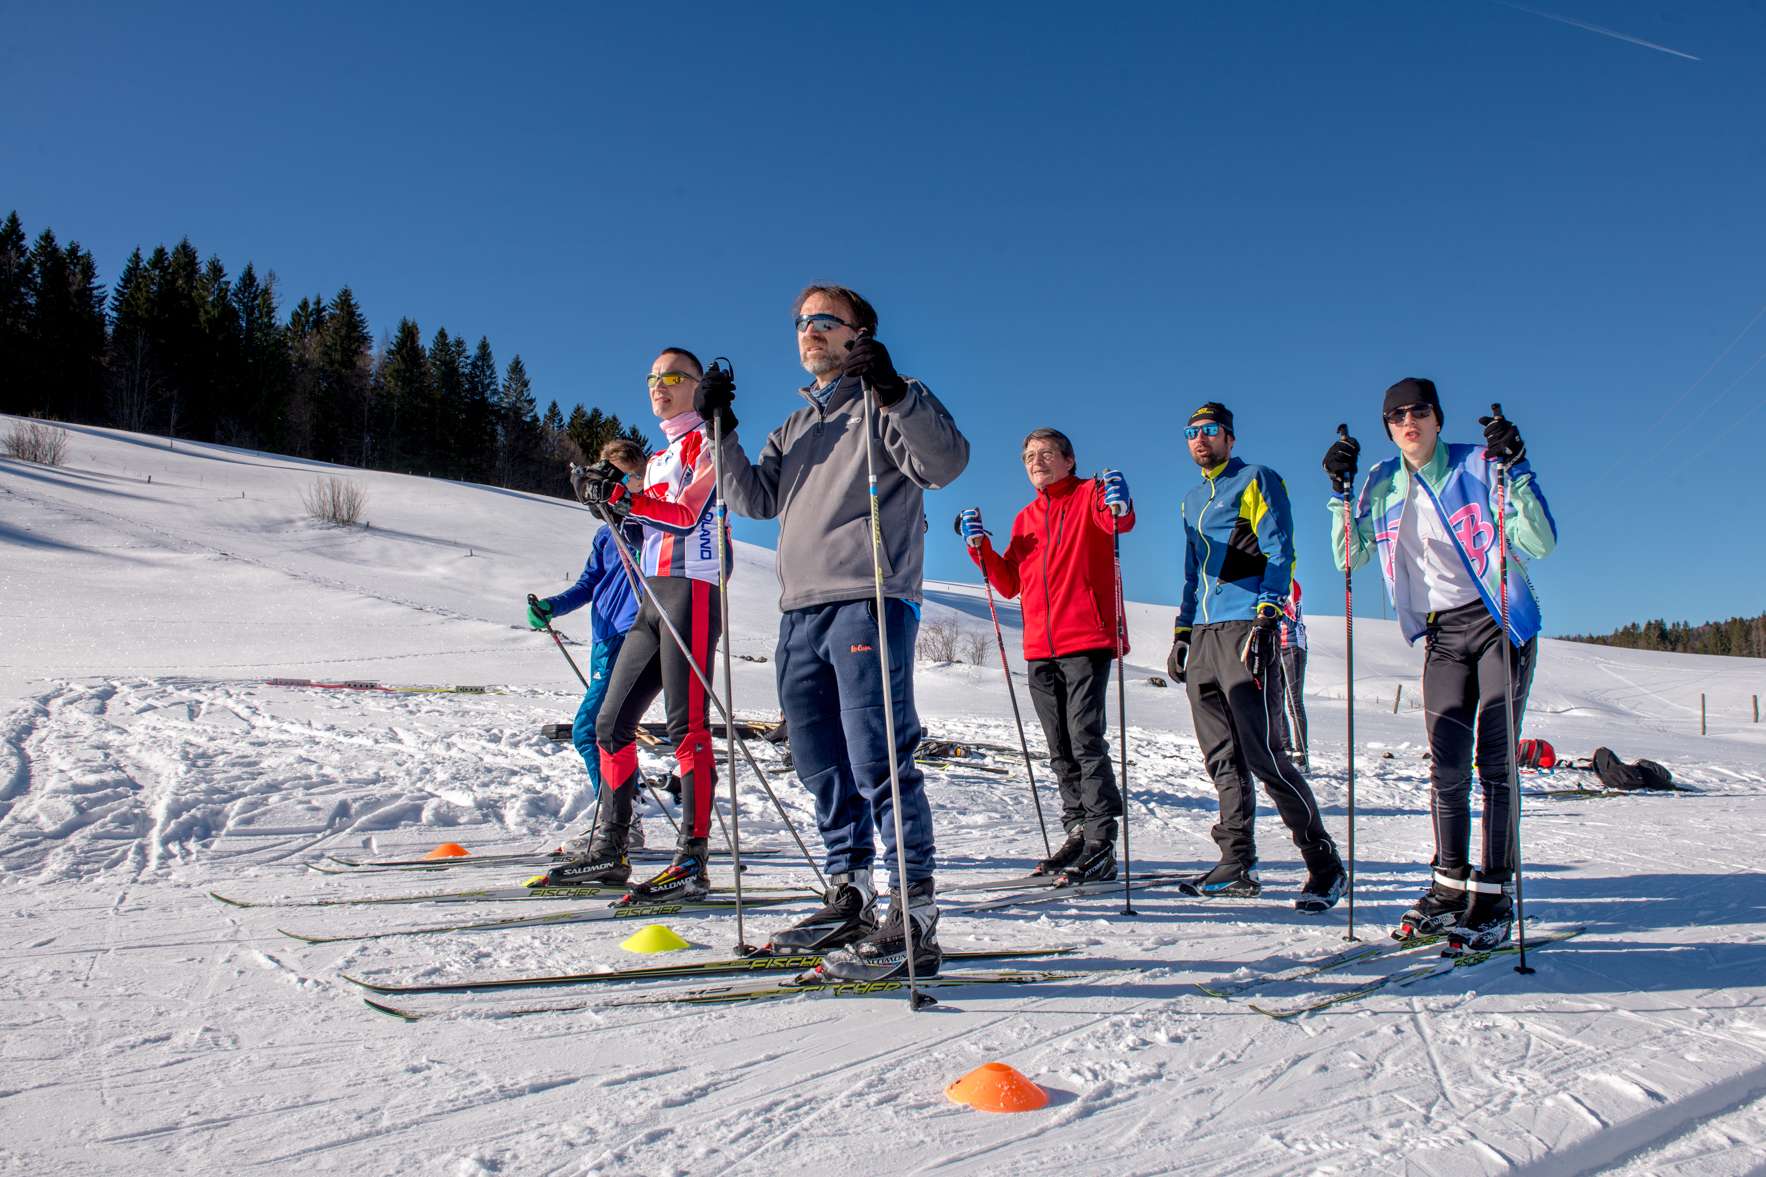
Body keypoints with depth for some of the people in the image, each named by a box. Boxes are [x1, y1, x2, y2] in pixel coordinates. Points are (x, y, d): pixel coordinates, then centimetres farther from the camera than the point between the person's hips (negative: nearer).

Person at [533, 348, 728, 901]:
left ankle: (692, 862, -13)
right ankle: (608, 852, 13)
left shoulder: (706, 440, 0)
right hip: (652, 598, 9)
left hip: (693, 589, -9)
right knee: (611, 723, 7)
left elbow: (687, 515, -13)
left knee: (686, 725, -14)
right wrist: (614, 504, 7)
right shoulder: (659, 457, 26)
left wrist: (625, 499, -23)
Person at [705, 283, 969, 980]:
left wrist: (895, 394, -23)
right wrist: (721, 435, 7)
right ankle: (848, 897, 20)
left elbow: (946, 463, -12)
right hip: (800, 609, 8)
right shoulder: (796, 426, 26)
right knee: (822, 766, 9)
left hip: (869, 601, -7)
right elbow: (756, 499, 18)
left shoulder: (890, 406, 5)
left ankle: (914, 919, -8)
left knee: (877, 759, -12)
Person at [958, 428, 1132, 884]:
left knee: (1086, 738, -12)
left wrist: (1119, 506, -40)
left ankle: (1101, 845, -9)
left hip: (1086, 640, -6)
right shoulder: (1025, 519, 21)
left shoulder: (1090, 495, 4)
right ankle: (1078, 833, 17)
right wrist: (979, 547, 5)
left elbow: (1118, 522, -18)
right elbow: (1009, 584, 18)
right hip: (1040, 648, 6)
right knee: (1060, 749, 9)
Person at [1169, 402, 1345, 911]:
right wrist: (1182, 632, 19)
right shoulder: (1192, 502, 24)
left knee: (1260, 752, -12)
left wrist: (1266, 619, -16)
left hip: (1245, 628, -7)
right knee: (1222, 756, 4)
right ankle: (1237, 863, 9)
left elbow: (1279, 554, -5)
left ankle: (1324, 862, -3)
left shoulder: (1258, 481, 4)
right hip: (1203, 635, 7)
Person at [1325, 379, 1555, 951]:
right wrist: (1341, 492, -7)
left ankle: (1494, 891, 0)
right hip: (1441, 632, 4)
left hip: (1501, 622, -4)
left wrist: (1515, 471, -26)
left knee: (1495, 758, -6)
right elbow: (1350, 557, 4)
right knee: (1447, 763, 3)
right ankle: (1450, 883, 14)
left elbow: (1540, 543, -15)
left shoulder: (1478, 466, -9)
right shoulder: (1384, 484, 5)